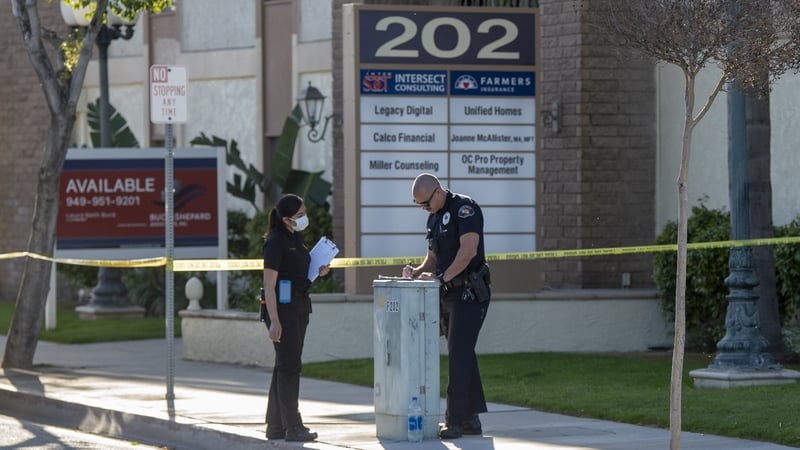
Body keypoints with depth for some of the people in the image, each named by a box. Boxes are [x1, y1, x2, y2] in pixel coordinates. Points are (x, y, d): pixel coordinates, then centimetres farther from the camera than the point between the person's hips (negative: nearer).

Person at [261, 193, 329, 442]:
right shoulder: (275, 242, -13)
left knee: (286, 366, 11)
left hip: (299, 307, 9)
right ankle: (292, 426, -7)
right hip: (282, 307, -9)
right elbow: (269, 284, -17)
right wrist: (274, 320, -22)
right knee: (289, 365, -8)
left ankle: (276, 426, 16)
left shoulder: (295, 239, 14)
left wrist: (318, 272, 7)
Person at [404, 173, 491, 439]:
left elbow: (469, 250, -23)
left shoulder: (464, 208, -12)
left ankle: (455, 421, -11)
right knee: (462, 356, 10)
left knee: (459, 355, -11)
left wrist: (441, 277, -24)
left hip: (469, 294, -9)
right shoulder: (434, 218, 17)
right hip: (449, 295, 9)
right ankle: (471, 419, 14)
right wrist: (417, 272, 2)